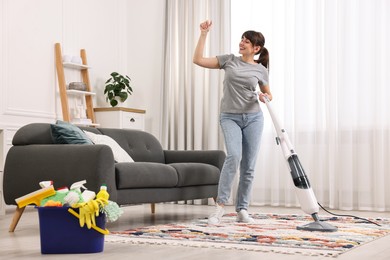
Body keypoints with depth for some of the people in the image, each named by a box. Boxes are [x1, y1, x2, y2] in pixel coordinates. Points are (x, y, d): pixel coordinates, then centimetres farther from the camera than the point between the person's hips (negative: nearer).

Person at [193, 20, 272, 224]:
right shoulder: (229, 60, 6)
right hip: (230, 117, -2)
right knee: (234, 156, -24)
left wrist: (265, 97, -5)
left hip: (253, 118, 2)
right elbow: (198, 60, 0)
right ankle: (220, 205, -17)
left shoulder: (261, 70, 6)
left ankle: (242, 210, 10)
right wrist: (204, 34, -3)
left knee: (249, 166, 0)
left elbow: (268, 94, 19)